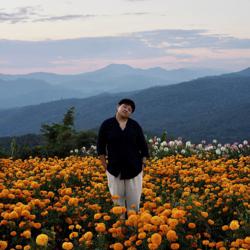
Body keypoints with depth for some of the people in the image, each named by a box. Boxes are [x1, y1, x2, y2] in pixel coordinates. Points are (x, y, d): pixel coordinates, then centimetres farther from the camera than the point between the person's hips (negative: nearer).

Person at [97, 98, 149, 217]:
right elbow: (100, 146, 2)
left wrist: (143, 164, 2)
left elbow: (143, 146, 7)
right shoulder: (107, 124, -1)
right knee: (117, 200, 6)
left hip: (133, 168, 1)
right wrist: (105, 165, -1)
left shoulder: (135, 125, 2)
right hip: (115, 168, -1)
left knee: (134, 199, 6)